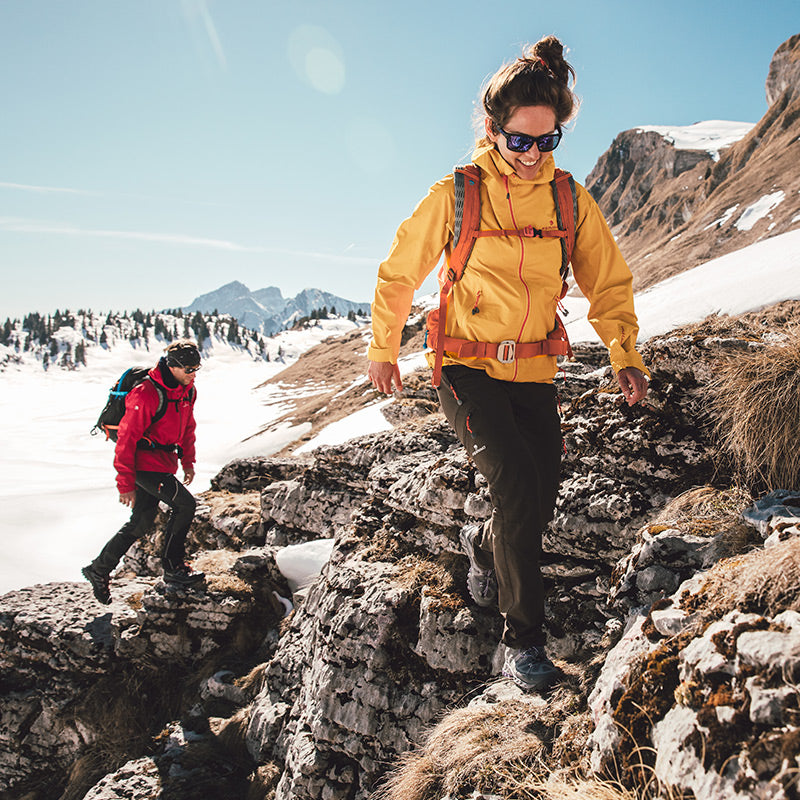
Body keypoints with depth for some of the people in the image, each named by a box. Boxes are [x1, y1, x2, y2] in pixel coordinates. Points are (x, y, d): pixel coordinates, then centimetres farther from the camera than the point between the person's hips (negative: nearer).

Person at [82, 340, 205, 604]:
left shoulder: (187, 390, 4)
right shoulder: (146, 395, -23)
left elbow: (187, 427, 21)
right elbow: (126, 439, -20)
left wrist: (188, 461, 17)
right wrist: (126, 484, -19)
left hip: (164, 462, 9)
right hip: (144, 463, -9)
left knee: (141, 523, 11)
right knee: (185, 503, -14)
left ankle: (99, 570, 24)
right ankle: (172, 568, 0)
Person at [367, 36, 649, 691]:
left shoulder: (571, 202, 0)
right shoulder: (454, 195, -7)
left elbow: (609, 283, 10)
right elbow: (399, 274, 5)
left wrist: (626, 355, -3)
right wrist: (383, 349, 12)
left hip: (534, 376, 4)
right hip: (467, 371, -4)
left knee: (539, 505, 4)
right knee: (518, 486, -21)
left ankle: (483, 543, 41)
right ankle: (523, 640, -6)